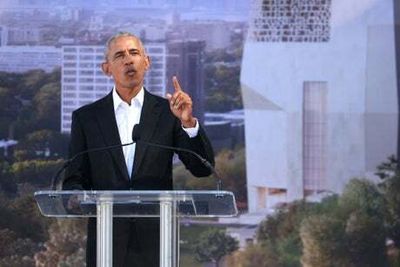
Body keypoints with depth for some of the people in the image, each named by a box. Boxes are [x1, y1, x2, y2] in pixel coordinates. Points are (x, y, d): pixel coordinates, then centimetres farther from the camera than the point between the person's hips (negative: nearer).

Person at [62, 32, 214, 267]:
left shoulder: (166, 112, 6)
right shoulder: (86, 117, 8)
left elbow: (203, 168, 0)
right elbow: (74, 181, 9)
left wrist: (188, 122, -16)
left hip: (155, 241, -1)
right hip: (107, 239, 1)